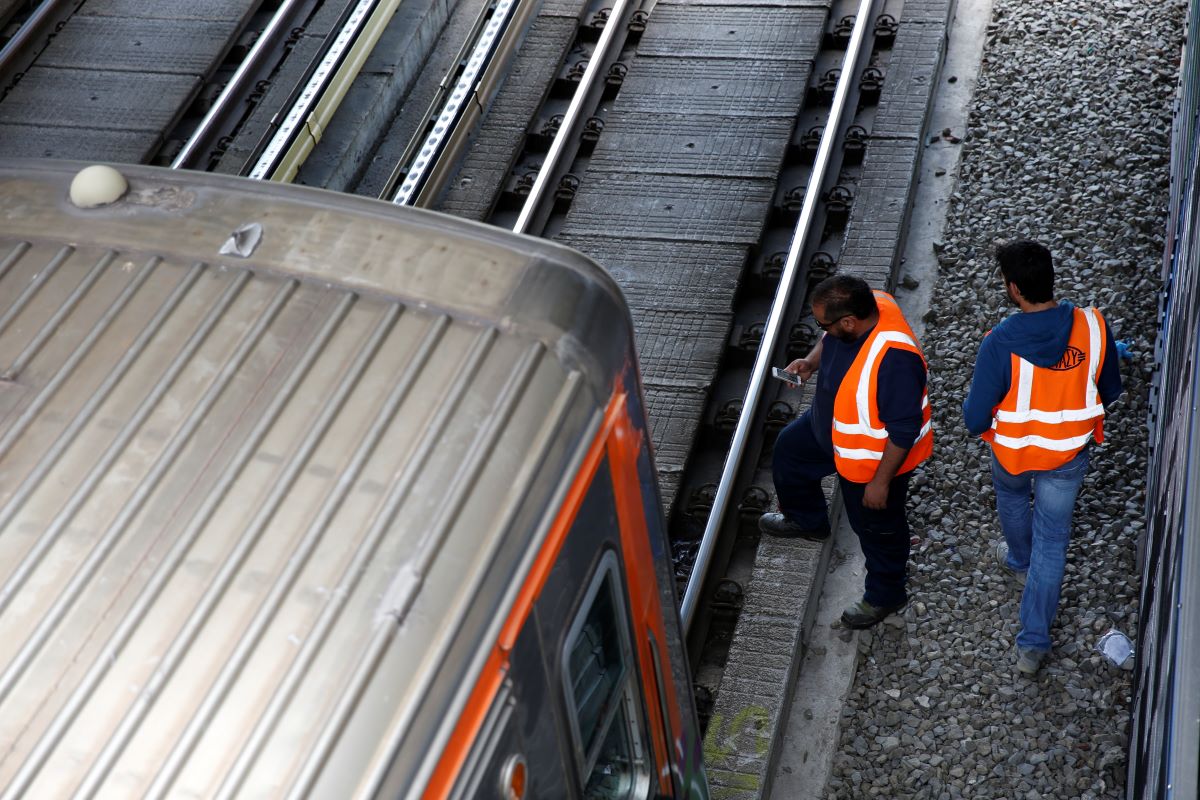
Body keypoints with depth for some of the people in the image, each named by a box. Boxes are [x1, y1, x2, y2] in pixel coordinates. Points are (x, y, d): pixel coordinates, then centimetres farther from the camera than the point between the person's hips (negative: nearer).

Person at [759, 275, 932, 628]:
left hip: (875, 458, -9)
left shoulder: (893, 360, -44)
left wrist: (881, 481, -23)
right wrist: (811, 361, -13)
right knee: (789, 449, 30)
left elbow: (904, 431, -33)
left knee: (876, 525, 16)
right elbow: (830, 341, 5)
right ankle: (807, 521, 59)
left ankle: (885, 596, 45)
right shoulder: (866, 306, -19)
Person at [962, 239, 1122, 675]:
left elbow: (975, 419, -24)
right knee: (1052, 540, 17)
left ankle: (1020, 561, 62)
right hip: (1069, 453, 2)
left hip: (1013, 450, -1)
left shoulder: (1000, 344, -32)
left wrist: (974, 413, -1)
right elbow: (1110, 391, -5)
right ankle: (1033, 642, 22)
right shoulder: (1092, 328, -22)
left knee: (1012, 497, 34)